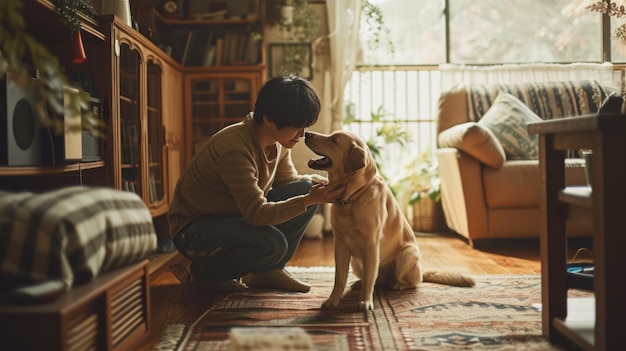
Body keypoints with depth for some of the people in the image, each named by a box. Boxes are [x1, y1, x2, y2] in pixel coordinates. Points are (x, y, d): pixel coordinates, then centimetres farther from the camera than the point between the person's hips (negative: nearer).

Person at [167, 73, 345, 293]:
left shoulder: (279, 143, -5)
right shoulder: (234, 147, -31)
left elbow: (288, 181, 6)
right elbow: (256, 214, -34)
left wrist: (320, 184, -14)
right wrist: (309, 200, -36)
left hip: (239, 216, 8)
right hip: (193, 229, -8)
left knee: (307, 187, -8)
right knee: (272, 243, -34)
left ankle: (268, 270, 4)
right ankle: (202, 271, -5)